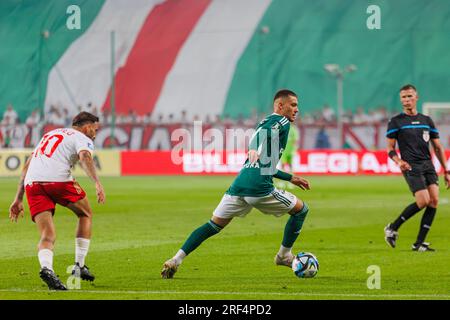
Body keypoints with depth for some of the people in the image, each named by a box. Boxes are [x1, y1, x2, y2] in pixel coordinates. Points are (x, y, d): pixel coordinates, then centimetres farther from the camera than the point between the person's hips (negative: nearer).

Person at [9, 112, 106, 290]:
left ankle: (46, 268, -30)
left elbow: (27, 166, 30)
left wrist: (18, 199, 30)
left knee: (48, 236, 1)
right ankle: (79, 266, 18)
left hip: (32, 182, 5)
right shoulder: (83, 139, 12)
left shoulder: (49, 135, 34)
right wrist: (97, 183, -26)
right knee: (86, 215, 22)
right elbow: (85, 157, -13)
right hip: (58, 180, -5)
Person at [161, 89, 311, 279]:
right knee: (300, 210, 12)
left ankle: (176, 260, -1)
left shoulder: (263, 124, 30)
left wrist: (290, 178, 37)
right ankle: (284, 255, 22)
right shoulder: (282, 123, 3)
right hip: (259, 188, -8)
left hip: (239, 185, 8)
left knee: (214, 225, 11)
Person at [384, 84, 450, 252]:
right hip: (411, 167, -5)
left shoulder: (427, 120, 16)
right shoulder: (396, 122, 4)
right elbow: (390, 148, 3)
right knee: (424, 201, -18)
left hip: (428, 164, 5)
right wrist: (399, 161, -17)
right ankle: (392, 228, -1)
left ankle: (419, 243, -4)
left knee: (434, 200, -10)